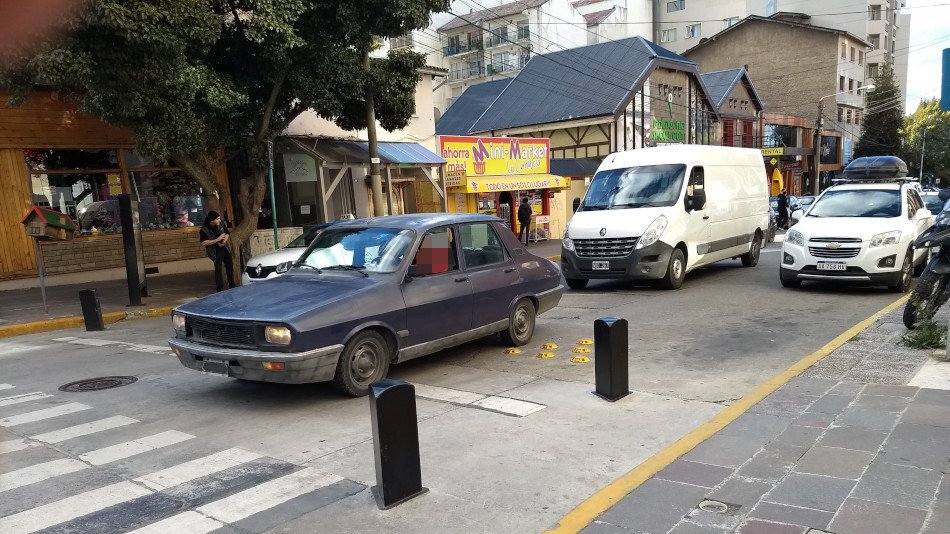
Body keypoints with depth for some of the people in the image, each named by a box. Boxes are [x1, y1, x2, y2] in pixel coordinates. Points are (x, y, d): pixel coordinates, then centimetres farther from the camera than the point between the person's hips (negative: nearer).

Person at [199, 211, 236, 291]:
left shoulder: (221, 224, -1)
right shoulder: (204, 230, -16)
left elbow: (227, 234, 8)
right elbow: (204, 242, -22)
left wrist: (224, 241, -11)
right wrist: (217, 240, -24)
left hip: (225, 249, 5)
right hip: (216, 252, -5)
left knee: (230, 267, 14)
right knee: (218, 270, -3)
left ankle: (231, 285, 31)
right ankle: (220, 288, 7)